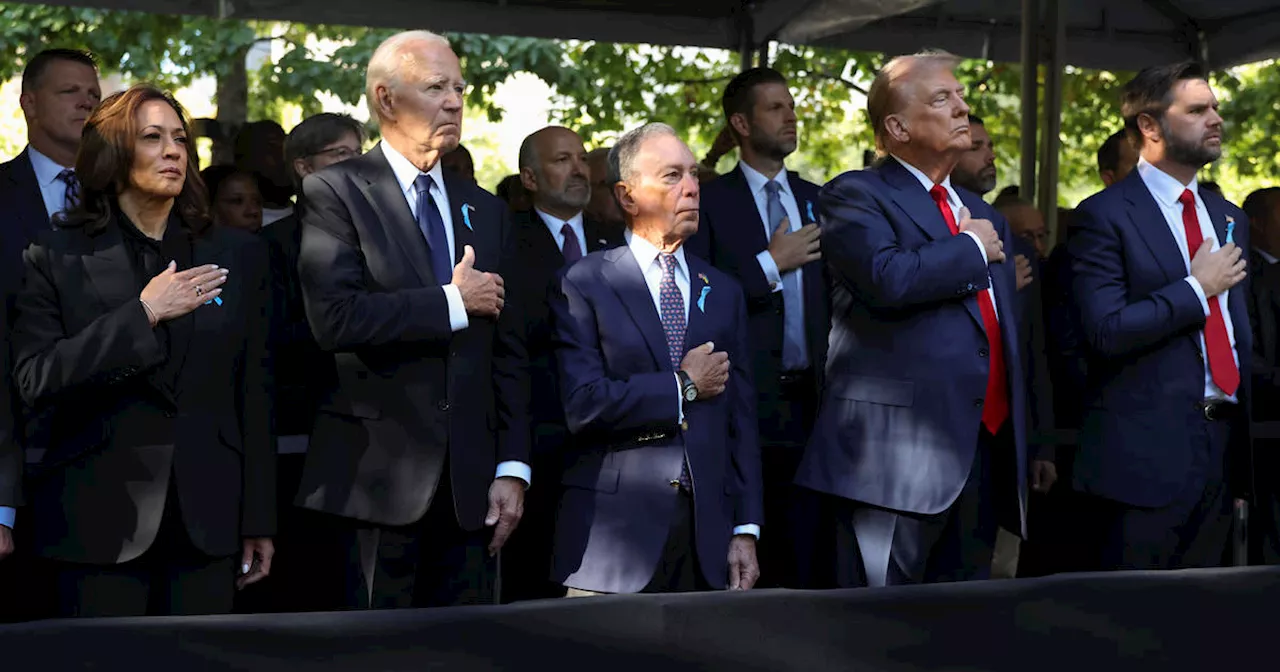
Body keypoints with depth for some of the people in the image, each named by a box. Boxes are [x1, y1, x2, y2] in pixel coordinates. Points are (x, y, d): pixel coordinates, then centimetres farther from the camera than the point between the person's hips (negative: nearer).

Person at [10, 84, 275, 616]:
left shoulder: (239, 255, 9)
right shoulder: (57, 257, 2)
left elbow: (254, 392, 9)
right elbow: (35, 381, -9)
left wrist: (260, 518, 7)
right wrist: (142, 313, -16)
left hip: (206, 516, 2)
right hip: (101, 521, -2)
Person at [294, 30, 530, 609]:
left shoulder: (486, 211, 16)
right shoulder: (335, 193, -2)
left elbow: (508, 351, 13)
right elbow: (334, 317, -18)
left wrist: (513, 468, 5)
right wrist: (453, 301, -10)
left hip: (471, 482, 5)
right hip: (377, 475, -5)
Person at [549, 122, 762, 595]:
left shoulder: (723, 292, 13)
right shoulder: (583, 285, -2)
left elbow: (741, 419, 11)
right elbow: (582, 405, -15)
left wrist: (746, 529, 4)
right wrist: (683, 387, -6)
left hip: (707, 534, 4)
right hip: (614, 534, -4)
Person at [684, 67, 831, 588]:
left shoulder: (816, 201, 14)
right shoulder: (710, 202, -2)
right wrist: (769, 264, -14)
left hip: (810, 402, 4)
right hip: (744, 404, -4)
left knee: (804, 555, 8)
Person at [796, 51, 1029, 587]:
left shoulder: (985, 216, 23)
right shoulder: (855, 196, -1)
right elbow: (890, 279, -22)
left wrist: (1024, 451, 21)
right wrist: (970, 248, -5)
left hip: (985, 454, 7)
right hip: (899, 454, -7)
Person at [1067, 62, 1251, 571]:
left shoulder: (1229, 218, 16)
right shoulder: (1105, 216, -7)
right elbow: (1105, 331, -18)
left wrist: (1247, 426, 18)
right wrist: (1197, 288, -13)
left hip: (1224, 442, 7)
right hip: (1146, 450, -7)